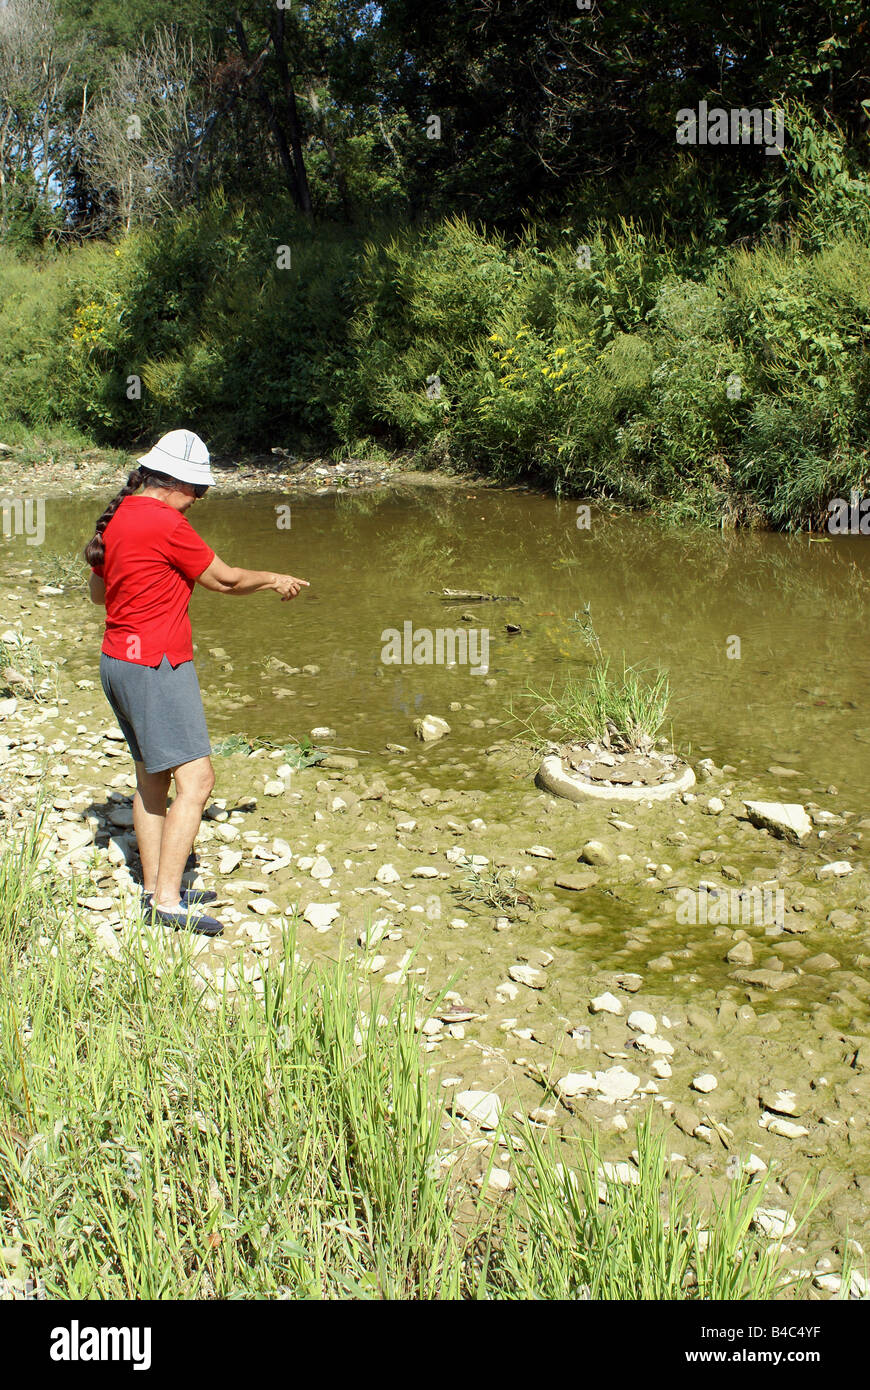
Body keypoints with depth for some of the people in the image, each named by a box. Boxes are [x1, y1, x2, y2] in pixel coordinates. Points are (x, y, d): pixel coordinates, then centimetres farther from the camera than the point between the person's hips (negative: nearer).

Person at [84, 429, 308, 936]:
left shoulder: (119, 516, 11)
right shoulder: (165, 523, -17)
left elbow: (98, 590, 22)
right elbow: (225, 580, -8)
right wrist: (275, 580, 8)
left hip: (119, 660, 10)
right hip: (156, 665, -10)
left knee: (152, 776, 15)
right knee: (196, 778, -10)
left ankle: (155, 888, 22)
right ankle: (167, 901, -10)